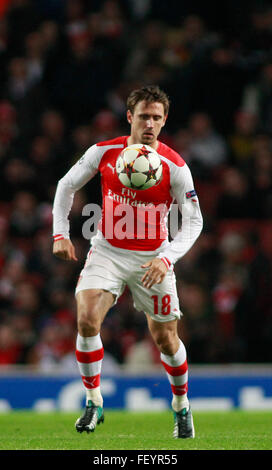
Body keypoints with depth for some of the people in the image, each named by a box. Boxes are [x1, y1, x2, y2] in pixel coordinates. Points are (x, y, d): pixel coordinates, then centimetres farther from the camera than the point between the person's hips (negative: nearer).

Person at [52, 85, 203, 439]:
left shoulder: (175, 166, -14)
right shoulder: (103, 152, -8)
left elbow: (193, 221, -10)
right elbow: (67, 185, 6)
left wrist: (167, 259, -24)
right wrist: (60, 233, -3)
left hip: (152, 257, -1)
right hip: (107, 251, 1)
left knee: (165, 339, 5)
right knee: (87, 319, -22)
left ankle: (181, 405, 31)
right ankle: (94, 403, -6)